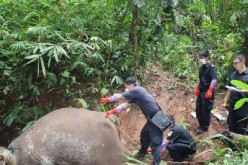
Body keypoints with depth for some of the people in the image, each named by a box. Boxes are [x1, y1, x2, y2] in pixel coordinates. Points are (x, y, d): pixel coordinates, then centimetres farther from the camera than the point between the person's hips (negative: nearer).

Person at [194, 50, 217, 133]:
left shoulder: (211, 67, -12)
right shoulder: (202, 67, 12)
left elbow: (214, 79, -19)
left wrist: (210, 91, -24)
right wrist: (197, 88, 18)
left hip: (207, 92, -8)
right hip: (201, 91, 8)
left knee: (205, 110, 0)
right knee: (198, 110, 13)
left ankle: (205, 127, 13)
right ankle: (201, 125, 28)